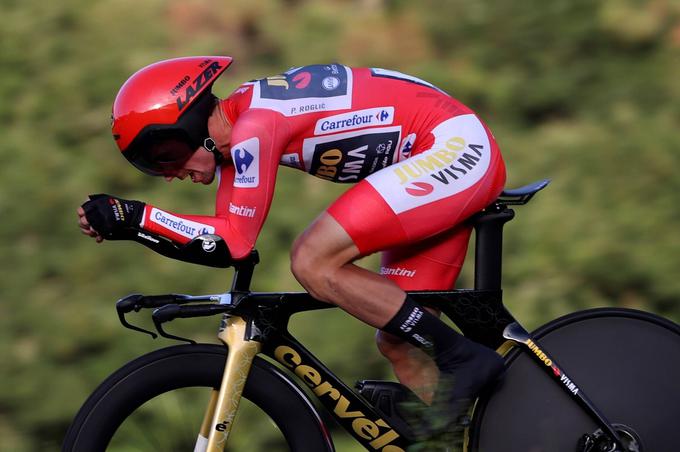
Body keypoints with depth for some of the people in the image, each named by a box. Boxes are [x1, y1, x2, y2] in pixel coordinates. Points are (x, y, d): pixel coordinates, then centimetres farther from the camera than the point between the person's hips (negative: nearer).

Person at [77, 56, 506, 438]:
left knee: (313, 262, -18)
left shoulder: (254, 125, -19)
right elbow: (223, 240, 12)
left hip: (455, 148, -10)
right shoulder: (236, 128, 9)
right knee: (398, 342, 8)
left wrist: (133, 214, -17)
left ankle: (464, 359, -14)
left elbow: (237, 240, -19)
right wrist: (125, 224, 3)